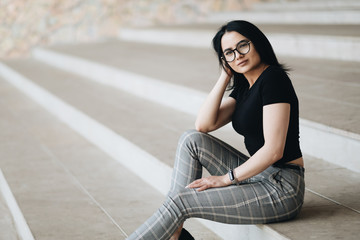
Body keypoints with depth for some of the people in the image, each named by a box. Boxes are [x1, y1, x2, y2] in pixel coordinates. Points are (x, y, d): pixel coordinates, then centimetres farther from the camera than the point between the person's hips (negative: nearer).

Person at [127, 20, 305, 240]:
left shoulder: (273, 78, -16)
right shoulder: (243, 86, 12)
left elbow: (274, 150, -21)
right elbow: (204, 125, 3)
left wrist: (226, 178, -15)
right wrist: (225, 76, 0)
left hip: (282, 189, -9)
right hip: (258, 175, 9)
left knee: (182, 200, -13)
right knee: (191, 140, -2)